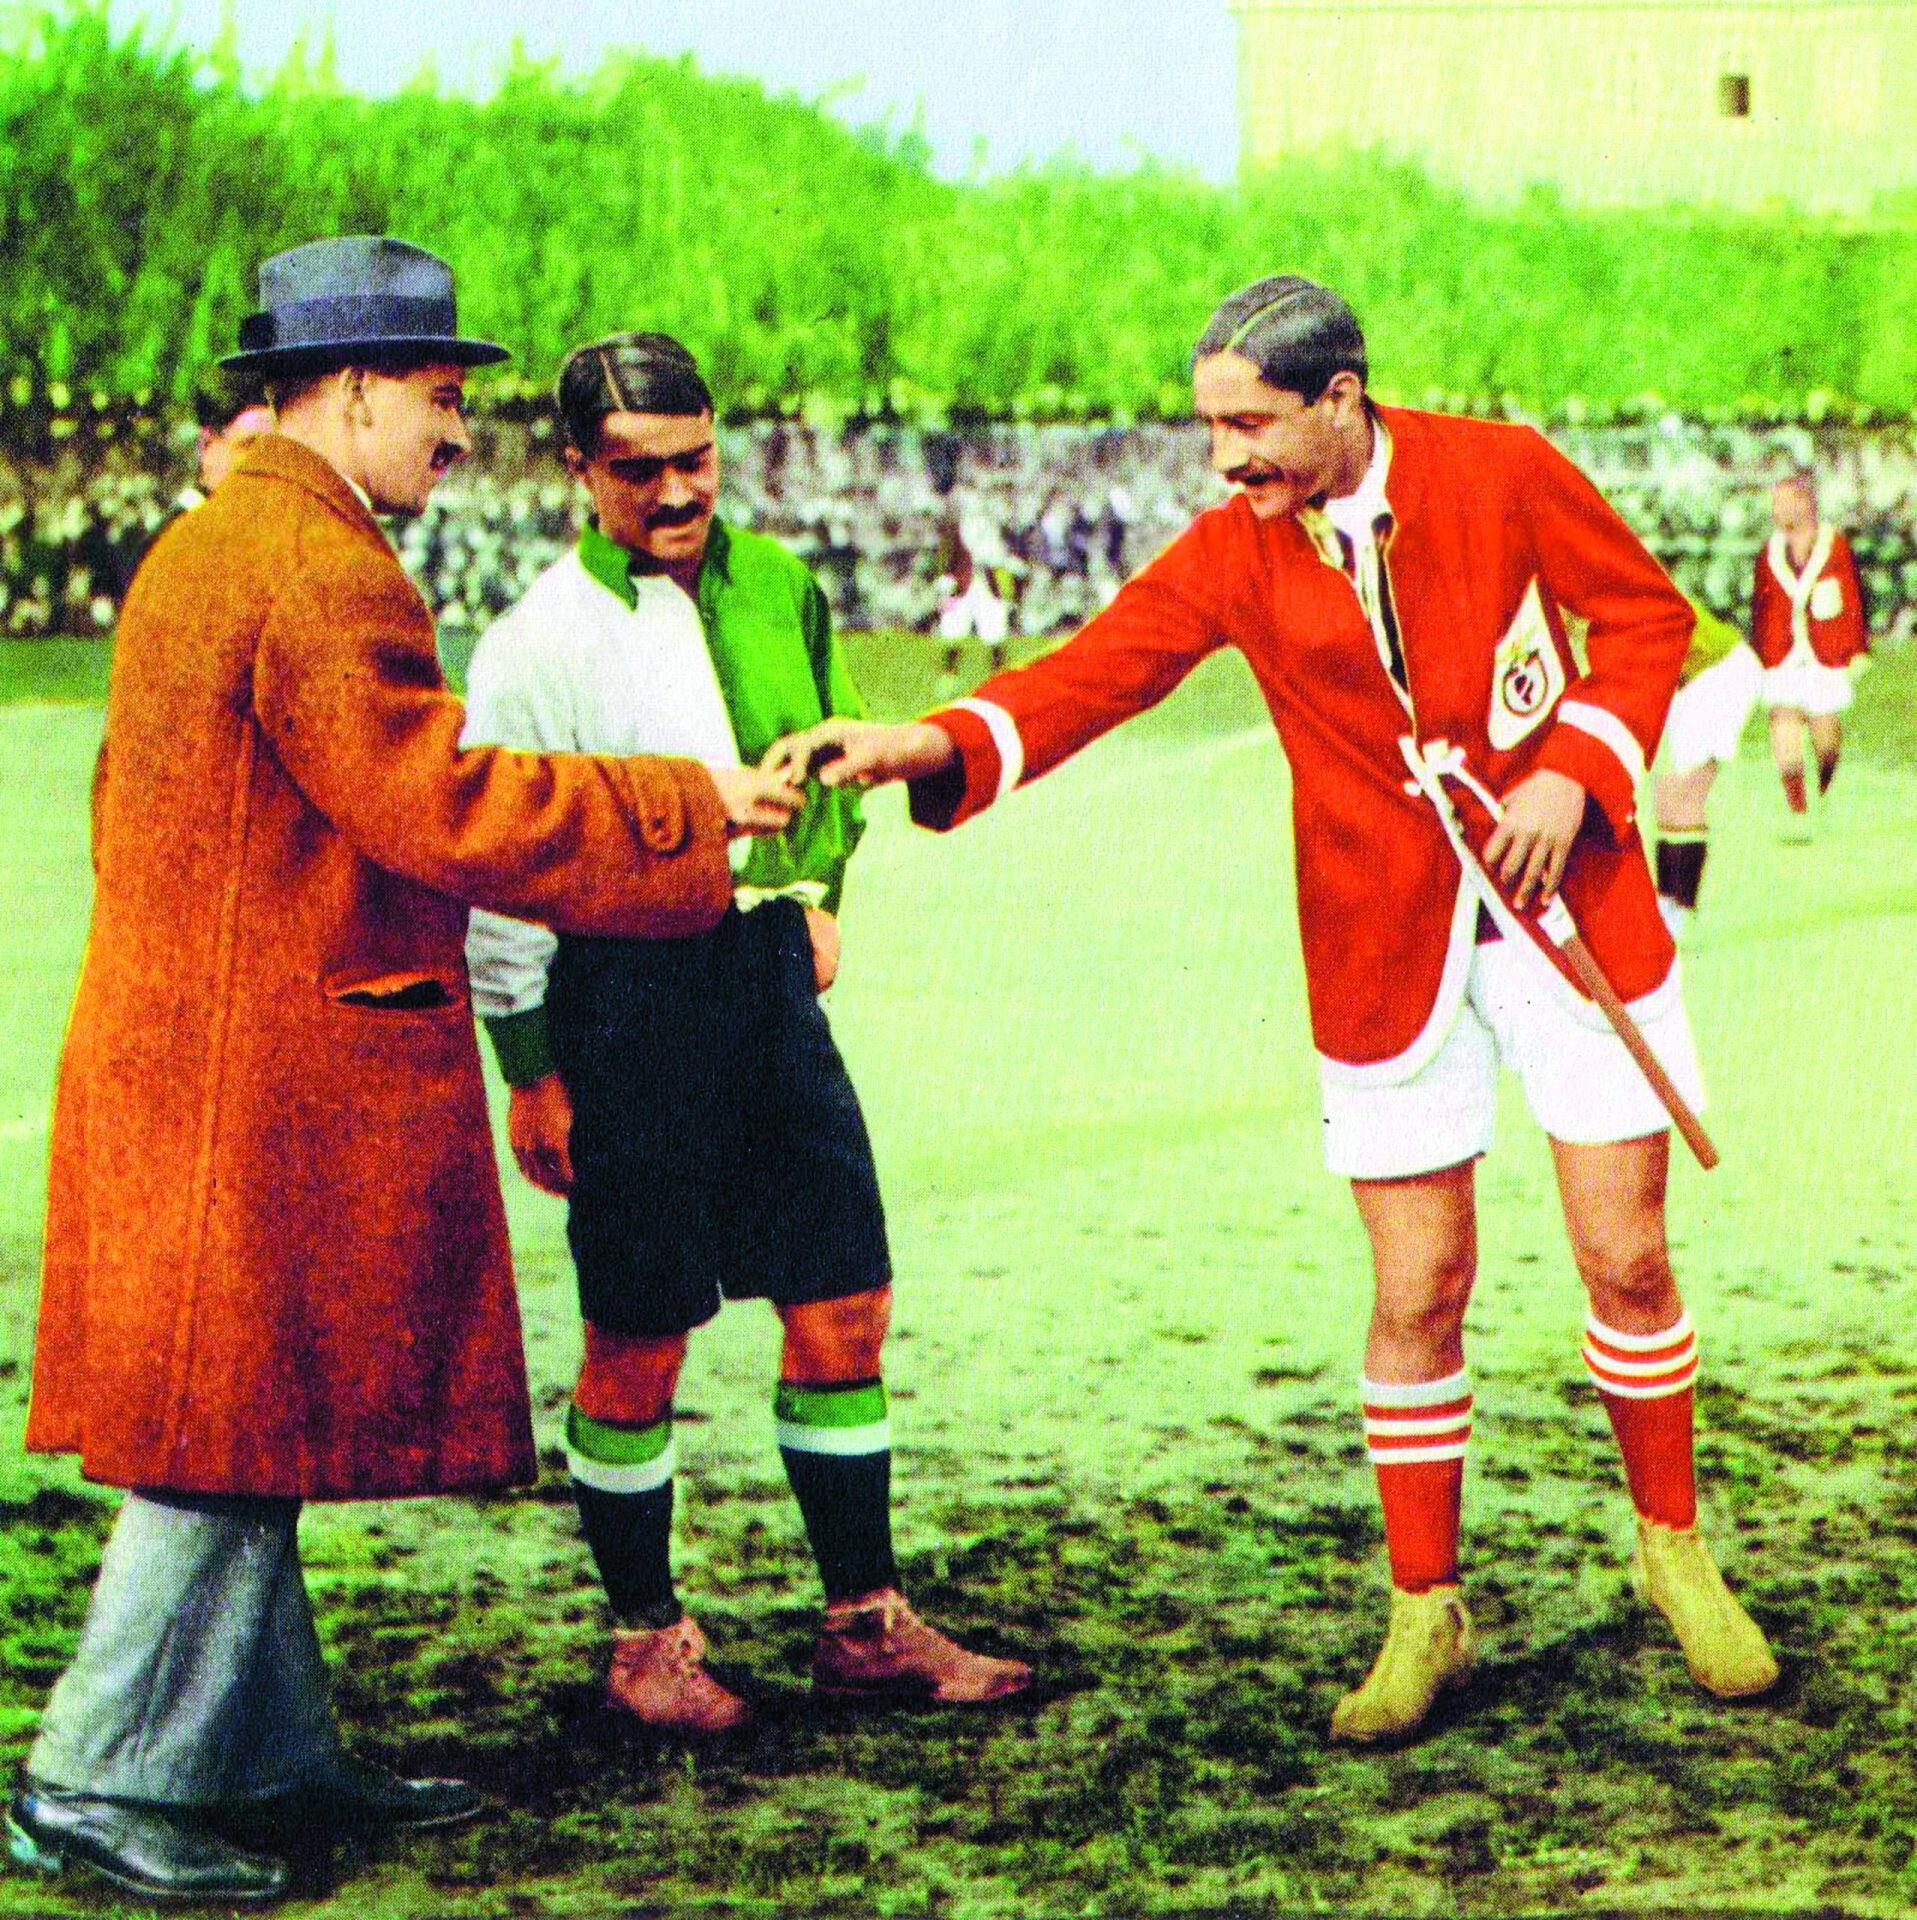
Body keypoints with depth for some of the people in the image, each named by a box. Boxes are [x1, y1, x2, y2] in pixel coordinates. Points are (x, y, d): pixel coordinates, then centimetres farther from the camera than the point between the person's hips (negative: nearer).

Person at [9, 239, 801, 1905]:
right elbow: (444, 808, -20)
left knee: (248, 1441, 14)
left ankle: (272, 1750, 22)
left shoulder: (204, 546, 17)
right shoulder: (318, 569, -17)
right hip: (273, 1086, -11)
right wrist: (688, 808, -13)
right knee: (230, 1438, -5)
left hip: (195, 1064, 11)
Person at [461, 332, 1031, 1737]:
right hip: (626, 998, -5)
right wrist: (530, 1067, -6)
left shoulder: (778, 587, 7)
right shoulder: (542, 643, -9)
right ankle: (649, 1640, 19)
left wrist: (818, 892, 14)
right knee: (638, 1346, 2)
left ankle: (867, 1623, 18)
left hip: (768, 975, 5)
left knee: (845, 1312, 6)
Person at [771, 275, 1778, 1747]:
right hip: (1389, 952, 1)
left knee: (1627, 1257, 3)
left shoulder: (1503, 473, -6)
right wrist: (926, 743, -31)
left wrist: (1574, 766, -13)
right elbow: (1094, 672, -15)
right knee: (1419, 1294, 1)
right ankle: (1425, 1612, 16)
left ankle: (1673, 1545, 26)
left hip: (1571, 909, -1)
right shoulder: (1232, 554, -3)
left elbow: (1648, 613, 3)